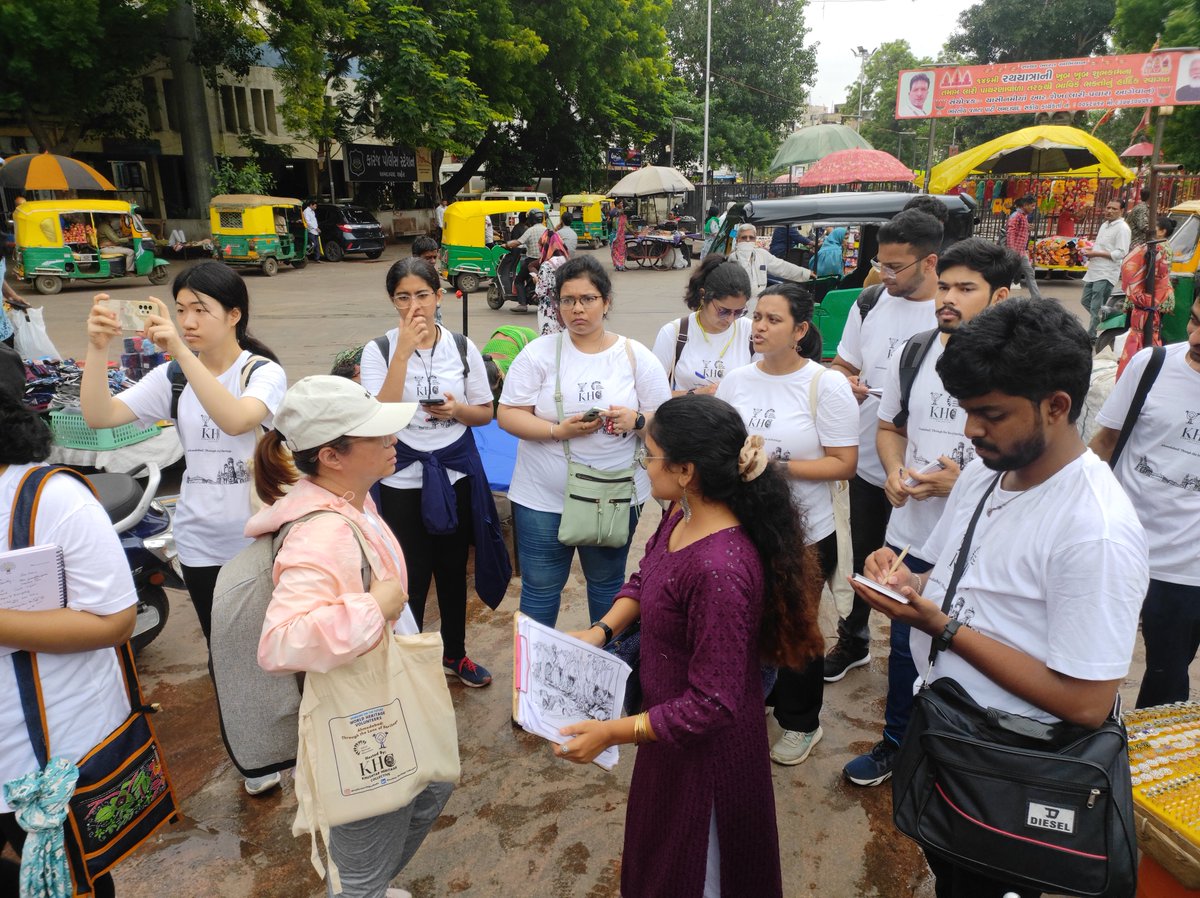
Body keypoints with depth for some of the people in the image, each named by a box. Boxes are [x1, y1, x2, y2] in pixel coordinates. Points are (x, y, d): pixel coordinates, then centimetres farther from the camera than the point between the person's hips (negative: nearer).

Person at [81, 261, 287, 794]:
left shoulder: (264, 371, -11)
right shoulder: (172, 377, 3)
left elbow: (237, 419, -32)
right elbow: (98, 415, -9)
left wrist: (182, 352, -37)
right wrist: (97, 348, -21)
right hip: (201, 543, 4)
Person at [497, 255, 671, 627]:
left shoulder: (636, 356, -1)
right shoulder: (539, 352, -4)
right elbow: (507, 414, -6)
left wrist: (636, 421, -21)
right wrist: (557, 431, -21)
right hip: (543, 498, -1)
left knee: (607, 582, 19)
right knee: (539, 588, 11)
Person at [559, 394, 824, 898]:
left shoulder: (721, 570, -37)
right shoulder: (681, 516, -10)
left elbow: (713, 704, -31)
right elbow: (644, 578, 9)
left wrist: (611, 732, -26)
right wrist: (600, 631, -6)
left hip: (703, 740, -8)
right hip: (668, 713, 8)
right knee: (659, 850, 33)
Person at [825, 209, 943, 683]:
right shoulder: (870, 303, 0)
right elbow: (842, 365, 12)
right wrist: (847, 385, -11)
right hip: (869, 463, 4)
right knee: (865, 561, 21)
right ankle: (855, 640, 43)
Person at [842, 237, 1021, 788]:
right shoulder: (912, 354, 1)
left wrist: (965, 483, -24)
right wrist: (895, 471, -7)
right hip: (910, 534, 5)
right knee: (906, 646, 21)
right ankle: (895, 743, 43)